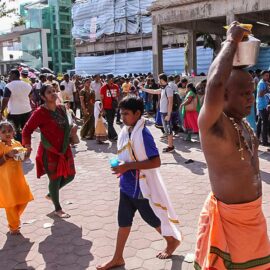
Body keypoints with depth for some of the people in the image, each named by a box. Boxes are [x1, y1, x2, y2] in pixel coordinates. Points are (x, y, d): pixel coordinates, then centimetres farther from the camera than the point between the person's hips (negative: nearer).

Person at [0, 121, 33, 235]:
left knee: (24, 199, 15)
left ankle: (15, 219, 39)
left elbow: (23, 159, 16)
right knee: (11, 203, 4)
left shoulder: (17, 143, 4)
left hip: (18, 177, 6)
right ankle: (13, 227, 23)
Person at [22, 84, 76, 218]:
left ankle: (50, 194, 40)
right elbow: (27, 130, -12)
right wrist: (27, 145, -20)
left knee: (69, 176, 14)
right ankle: (57, 209, 25)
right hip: (50, 152, -7)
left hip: (64, 149, 7)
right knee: (55, 179, 4)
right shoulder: (40, 112, -17)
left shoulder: (61, 108, 4)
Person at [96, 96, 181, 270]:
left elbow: (156, 162, -26)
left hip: (142, 187, -7)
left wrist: (128, 166, -27)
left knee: (153, 219, 13)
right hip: (127, 186, 7)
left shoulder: (143, 134, -22)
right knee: (123, 221, 14)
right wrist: (121, 167, 1)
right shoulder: (125, 131, 1)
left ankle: (173, 240, 39)